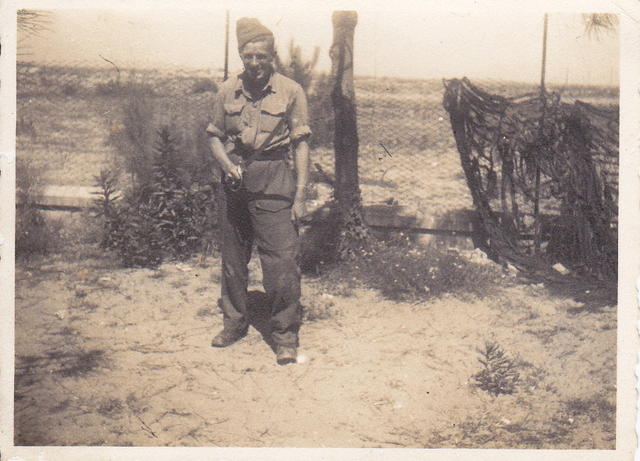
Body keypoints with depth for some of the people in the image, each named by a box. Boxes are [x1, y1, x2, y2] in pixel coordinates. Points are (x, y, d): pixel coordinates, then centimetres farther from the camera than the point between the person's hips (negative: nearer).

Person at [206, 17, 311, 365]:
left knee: (281, 260, -6)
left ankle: (285, 336, 7)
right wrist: (227, 165, -7)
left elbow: (301, 145, -2)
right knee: (232, 257, 13)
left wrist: (300, 194, -7)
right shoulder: (227, 91, 6)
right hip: (235, 181, 4)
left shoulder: (290, 92, -2)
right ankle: (234, 323, 31)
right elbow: (215, 137, 14)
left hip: (273, 181, -3)